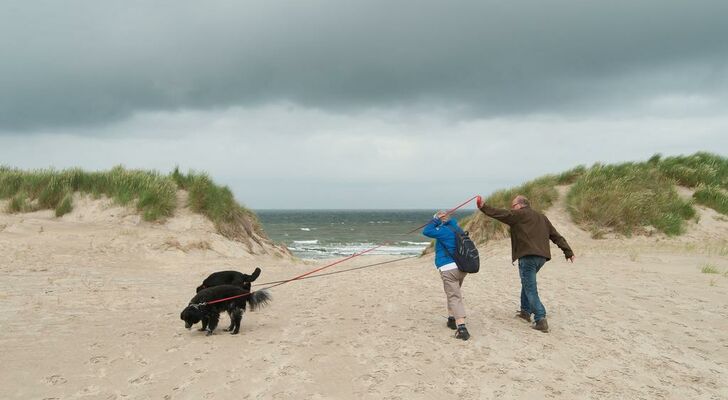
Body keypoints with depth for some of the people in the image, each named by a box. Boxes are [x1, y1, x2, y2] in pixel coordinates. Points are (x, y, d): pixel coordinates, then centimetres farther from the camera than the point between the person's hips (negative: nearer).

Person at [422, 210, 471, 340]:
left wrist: (435, 219, -1)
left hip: (448, 269, -8)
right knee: (453, 293, 26)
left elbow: (426, 231, -7)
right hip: (462, 267, 8)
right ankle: (452, 319, 35)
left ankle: (462, 328, -20)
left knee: (454, 297, -10)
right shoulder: (458, 230, 12)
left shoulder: (444, 231, -10)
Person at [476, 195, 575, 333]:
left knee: (530, 289, -6)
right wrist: (568, 251, 20)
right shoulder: (541, 217, 22)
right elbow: (556, 236, 21)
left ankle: (541, 320, -14)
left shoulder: (519, 214, 0)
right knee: (528, 283, 25)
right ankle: (526, 311, 29)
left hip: (527, 256, -8)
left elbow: (500, 213, -4)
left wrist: (483, 207, 1)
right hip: (542, 256, 8)